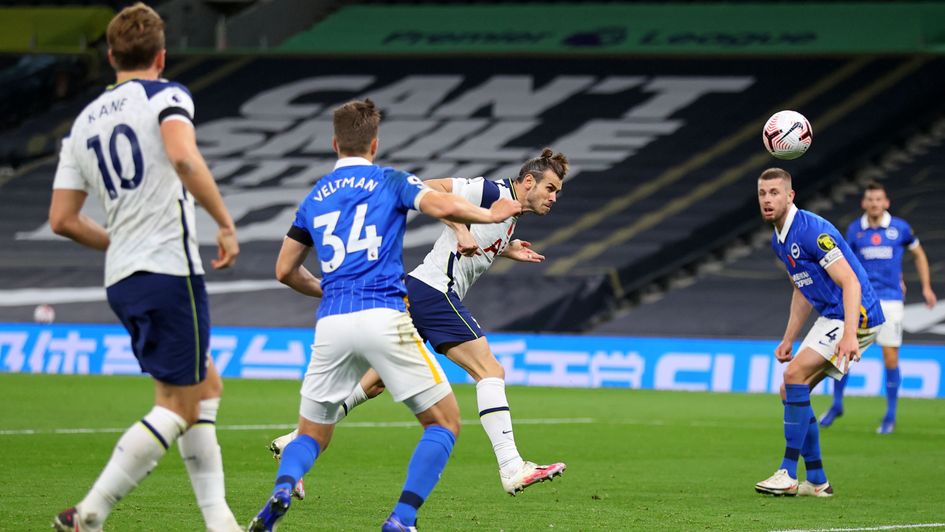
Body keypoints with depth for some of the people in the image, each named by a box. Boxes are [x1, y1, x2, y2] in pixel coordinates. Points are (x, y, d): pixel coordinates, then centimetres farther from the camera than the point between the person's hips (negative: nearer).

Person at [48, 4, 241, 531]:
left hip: (122, 279, 8)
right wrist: (226, 224, -17)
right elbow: (183, 157, -24)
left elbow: (62, 219, 13)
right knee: (179, 406, -3)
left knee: (206, 385, 17)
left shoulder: (83, 122, 16)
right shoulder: (166, 95, -2)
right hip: (171, 269, -7)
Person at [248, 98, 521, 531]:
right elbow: (443, 206, -10)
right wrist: (489, 216, 8)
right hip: (383, 318, -4)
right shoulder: (391, 182, 7)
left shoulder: (314, 198, 20)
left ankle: (282, 489, -18)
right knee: (444, 421, 7)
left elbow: (285, 271, 24)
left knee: (312, 435, 16)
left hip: (331, 325, 4)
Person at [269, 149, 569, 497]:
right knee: (491, 372, -13)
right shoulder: (495, 192, -9)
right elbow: (430, 189, -17)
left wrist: (506, 251, 21)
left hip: (415, 294, 10)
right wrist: (461, 230, -23)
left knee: (375, 382, 15)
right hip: (435, 292, -10)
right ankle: (511, 468, -20)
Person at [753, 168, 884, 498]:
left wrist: (850, 334, -35)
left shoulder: (813, 231, -19)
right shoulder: (779, 241, 11)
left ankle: (789, 474, -19)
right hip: (830, 317, 10)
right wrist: (788, 340, 21)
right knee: (790, 392, 6)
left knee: (795, 374, -21)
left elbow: (850, 282, -24)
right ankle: (817, 482, 11)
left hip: (854, 315, -10)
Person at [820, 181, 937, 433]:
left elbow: (918, 254, 13)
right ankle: (836, 405, 13)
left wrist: (926, 287, 9)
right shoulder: (854, 230, 3)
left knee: (890, 357, -4)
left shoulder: (900, 228, -1)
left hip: (890, 300, -2)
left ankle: (890, 416, 8)